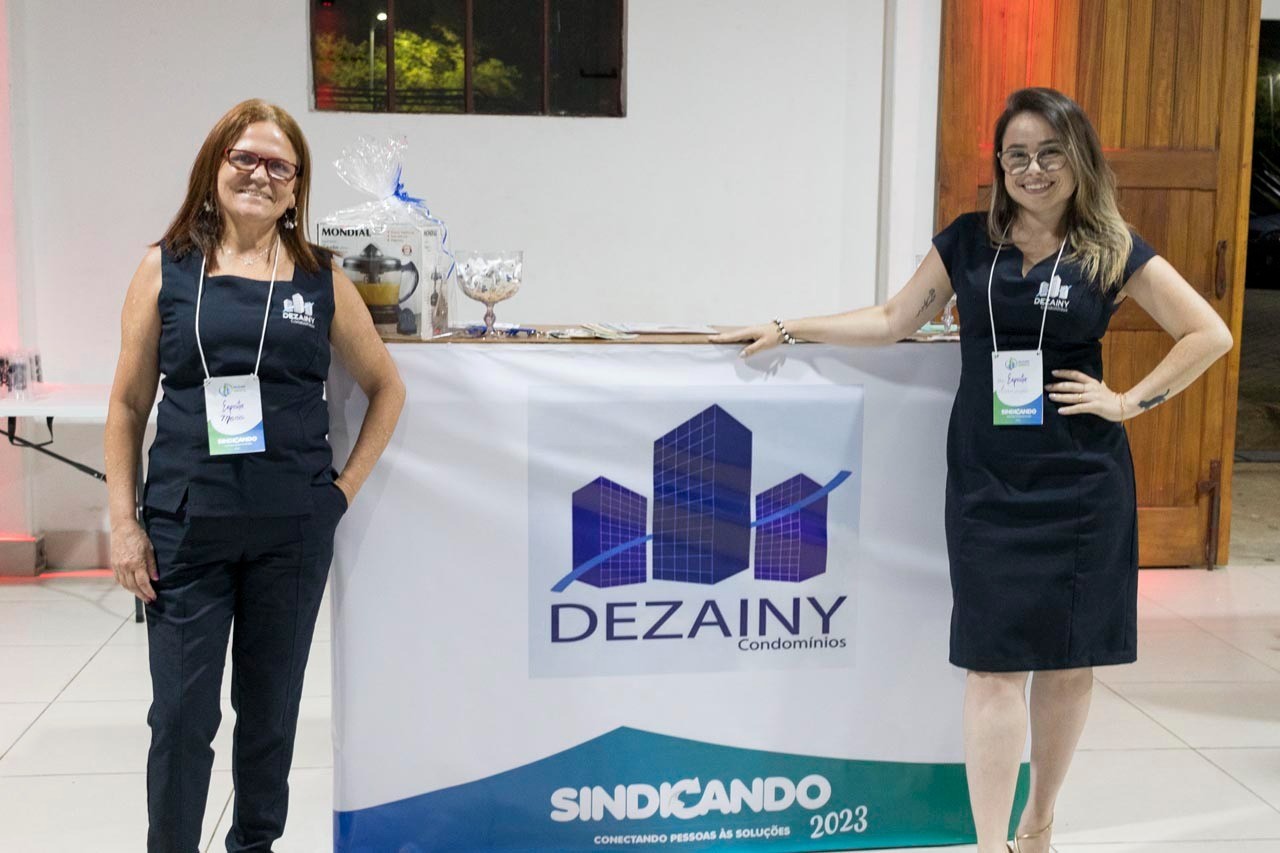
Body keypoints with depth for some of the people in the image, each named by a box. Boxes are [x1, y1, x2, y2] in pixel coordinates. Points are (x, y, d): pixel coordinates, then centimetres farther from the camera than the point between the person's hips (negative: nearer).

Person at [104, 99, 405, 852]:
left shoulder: (322, 279, 4)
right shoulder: (166, 269, 2)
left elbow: (387, 388, 11)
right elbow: (129, 403, 3)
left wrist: (346, 486, 2)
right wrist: (124, 523, -3)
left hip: (294, 528, 1)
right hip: (186, 525, -1)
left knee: (271, 706, 13)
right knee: (183, 714, 3)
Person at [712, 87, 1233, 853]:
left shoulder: (1113, 250, 1)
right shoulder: (969, 241, 5)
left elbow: (1210, 335, 2)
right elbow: (895, 321, 10)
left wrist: (1131, 401, -5)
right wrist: (787, 329, 6)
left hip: (1082, 481, 0)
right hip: (986, 480, 0)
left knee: (1071, 659, 9)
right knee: (995, 661, -2)